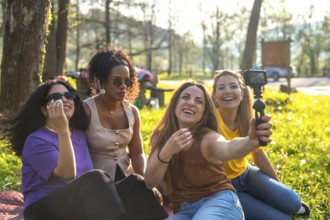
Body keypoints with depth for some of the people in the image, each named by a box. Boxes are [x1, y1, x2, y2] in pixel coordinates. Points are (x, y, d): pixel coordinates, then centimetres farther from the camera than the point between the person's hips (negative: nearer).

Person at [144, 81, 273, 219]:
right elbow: (150, 182, -9)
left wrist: (251, 141, -62)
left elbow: (228, 149, -38)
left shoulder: (207, 138, -13)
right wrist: (167, 152, -27)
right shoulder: (160, 137, 0)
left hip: (218, 201, -4)